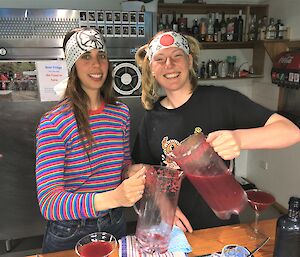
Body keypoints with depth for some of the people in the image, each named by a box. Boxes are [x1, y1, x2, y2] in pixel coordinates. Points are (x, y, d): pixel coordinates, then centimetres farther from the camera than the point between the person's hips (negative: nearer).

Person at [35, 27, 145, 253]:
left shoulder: (121, 112, -3)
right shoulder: (53, 123, -19)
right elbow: (48, 202, -26)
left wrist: (132, 170, -13)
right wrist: (110, 198, -41)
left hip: (115, 225, 4)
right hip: (69, 234, -4)